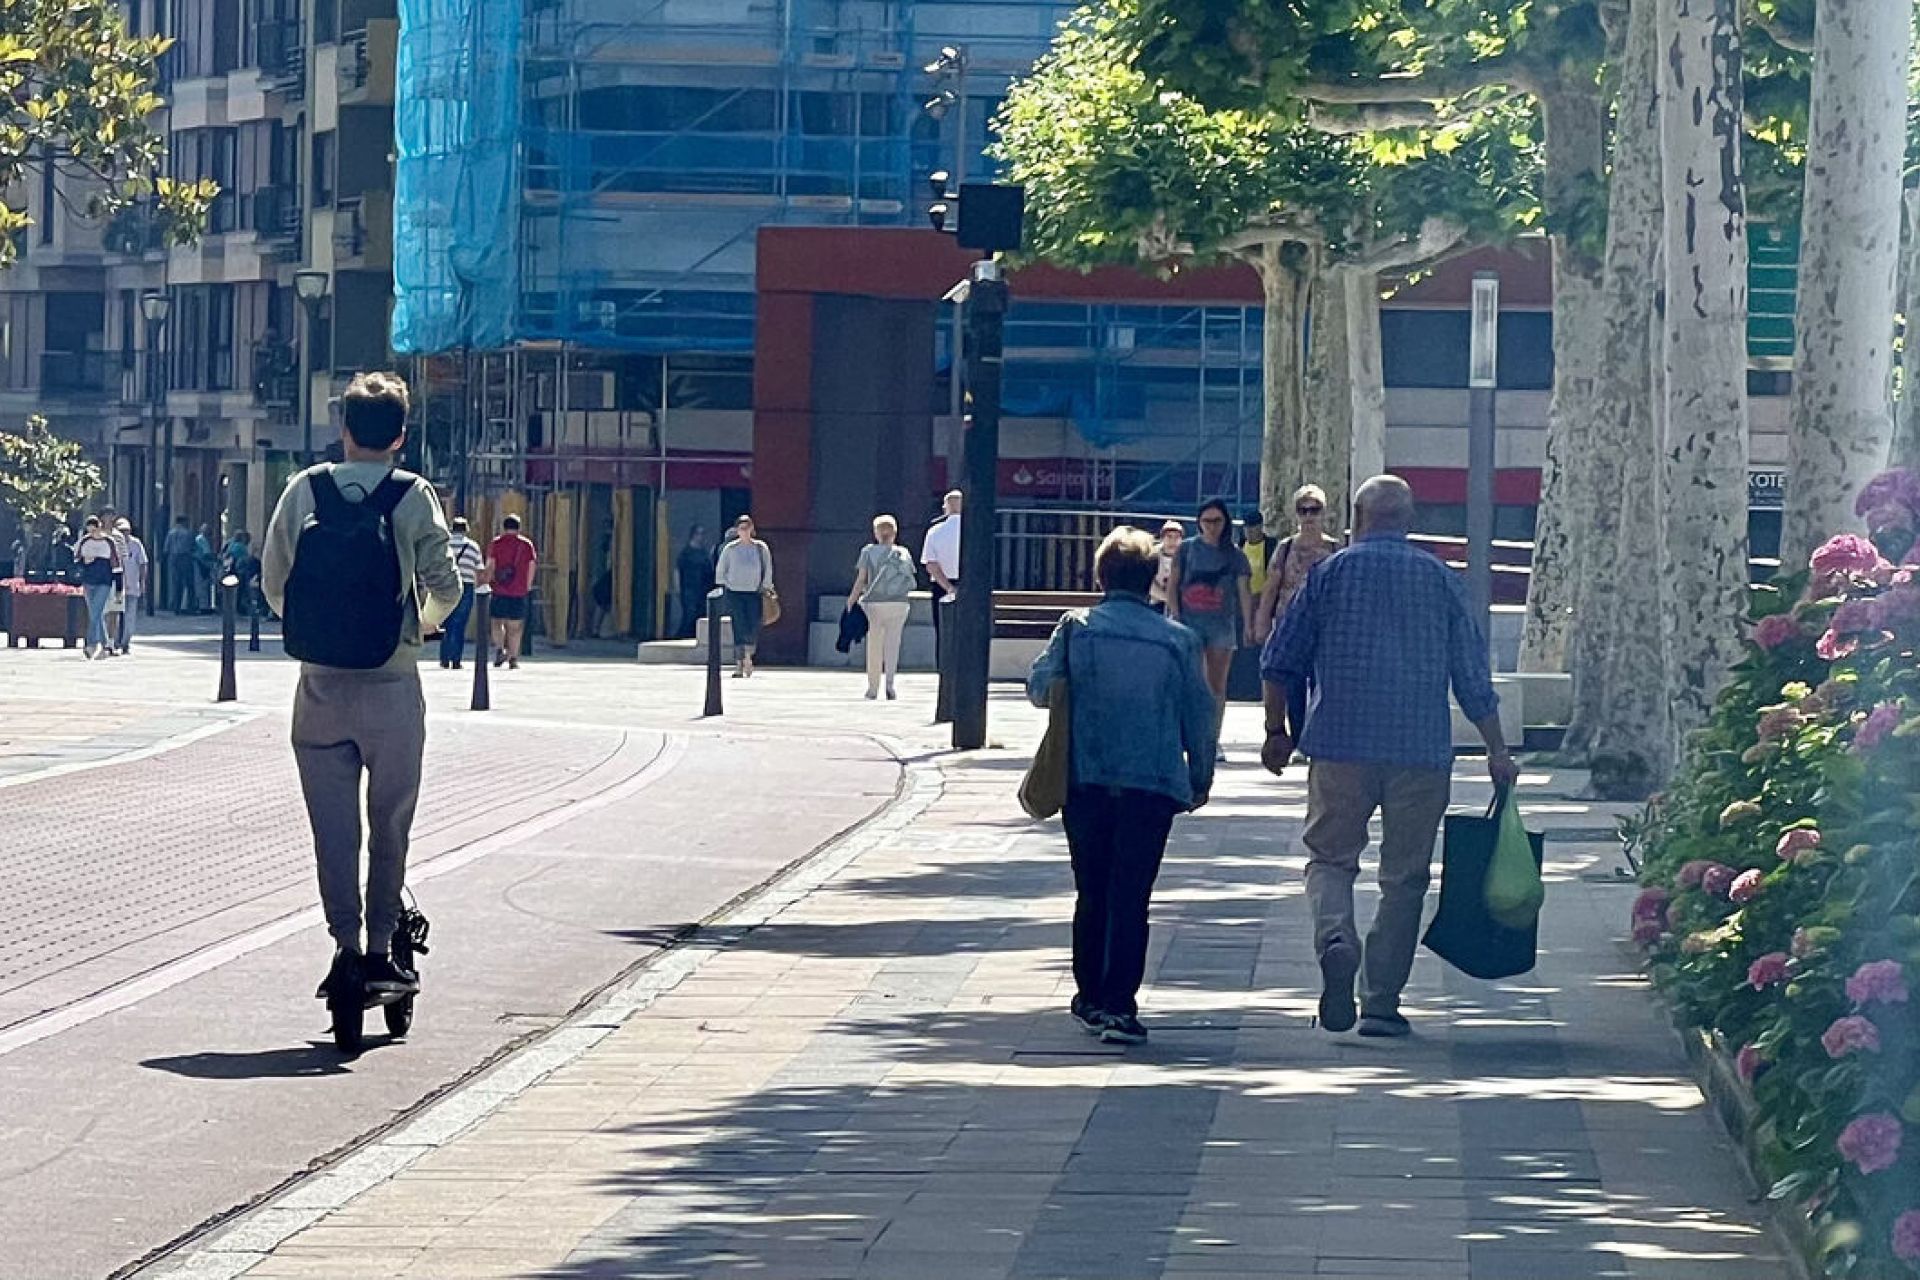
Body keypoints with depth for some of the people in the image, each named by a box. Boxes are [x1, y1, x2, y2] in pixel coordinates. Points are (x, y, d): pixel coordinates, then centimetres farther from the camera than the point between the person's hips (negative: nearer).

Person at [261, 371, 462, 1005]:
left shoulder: (305, 489, -1)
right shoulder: (413, 497, -6)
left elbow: (273, 581, 3)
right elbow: (444, 588, -4)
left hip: (320, 685, 1)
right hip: (391, 685, -1)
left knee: (332, 825, 6)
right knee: (390, 823, 11)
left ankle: (346, 947, 3)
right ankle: (380, 950, 13)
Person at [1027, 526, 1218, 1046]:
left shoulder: (1076, 629, 0)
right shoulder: (1177, 640, 1)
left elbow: (1038, 687, 1)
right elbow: (1199, 716, 5)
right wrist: (1201, 779, 18)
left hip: (1086, 782, 1)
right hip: (1153, 784, -1)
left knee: (1092, 894, 14)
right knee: (1130, 897, -1)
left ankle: (1090, 999, 21)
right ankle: (1119, 1005, -10)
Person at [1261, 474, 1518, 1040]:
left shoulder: (1330, 573, 4)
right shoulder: (1440, 580, 7)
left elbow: (1280, 663, 4)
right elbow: (1474, 676, 8)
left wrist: (1278, 731, 17)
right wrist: (1497, 752, 15)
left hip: (1341, 744, -1)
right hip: (1422, 751, 1)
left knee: (1330, 856, 10)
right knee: (1404, 876, 8)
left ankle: (1335, 936, -21)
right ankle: (1381, 1003, 6)